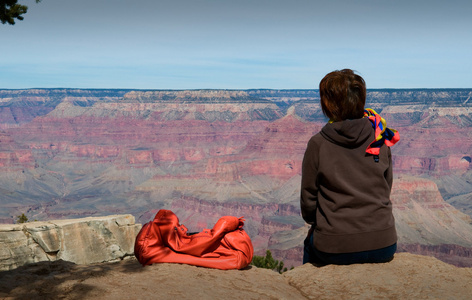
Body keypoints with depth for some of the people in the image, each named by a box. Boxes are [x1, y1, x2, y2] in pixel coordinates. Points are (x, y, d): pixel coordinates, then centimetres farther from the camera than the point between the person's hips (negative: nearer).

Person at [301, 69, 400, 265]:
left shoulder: (318, 144, -9)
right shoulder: (381, 141, 0)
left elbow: (308, 199, 0)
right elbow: (386, 189, 9)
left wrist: (312, 220, 20)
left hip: (335, 249, -3)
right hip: (383, 246, 3)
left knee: (311, 243, 31)